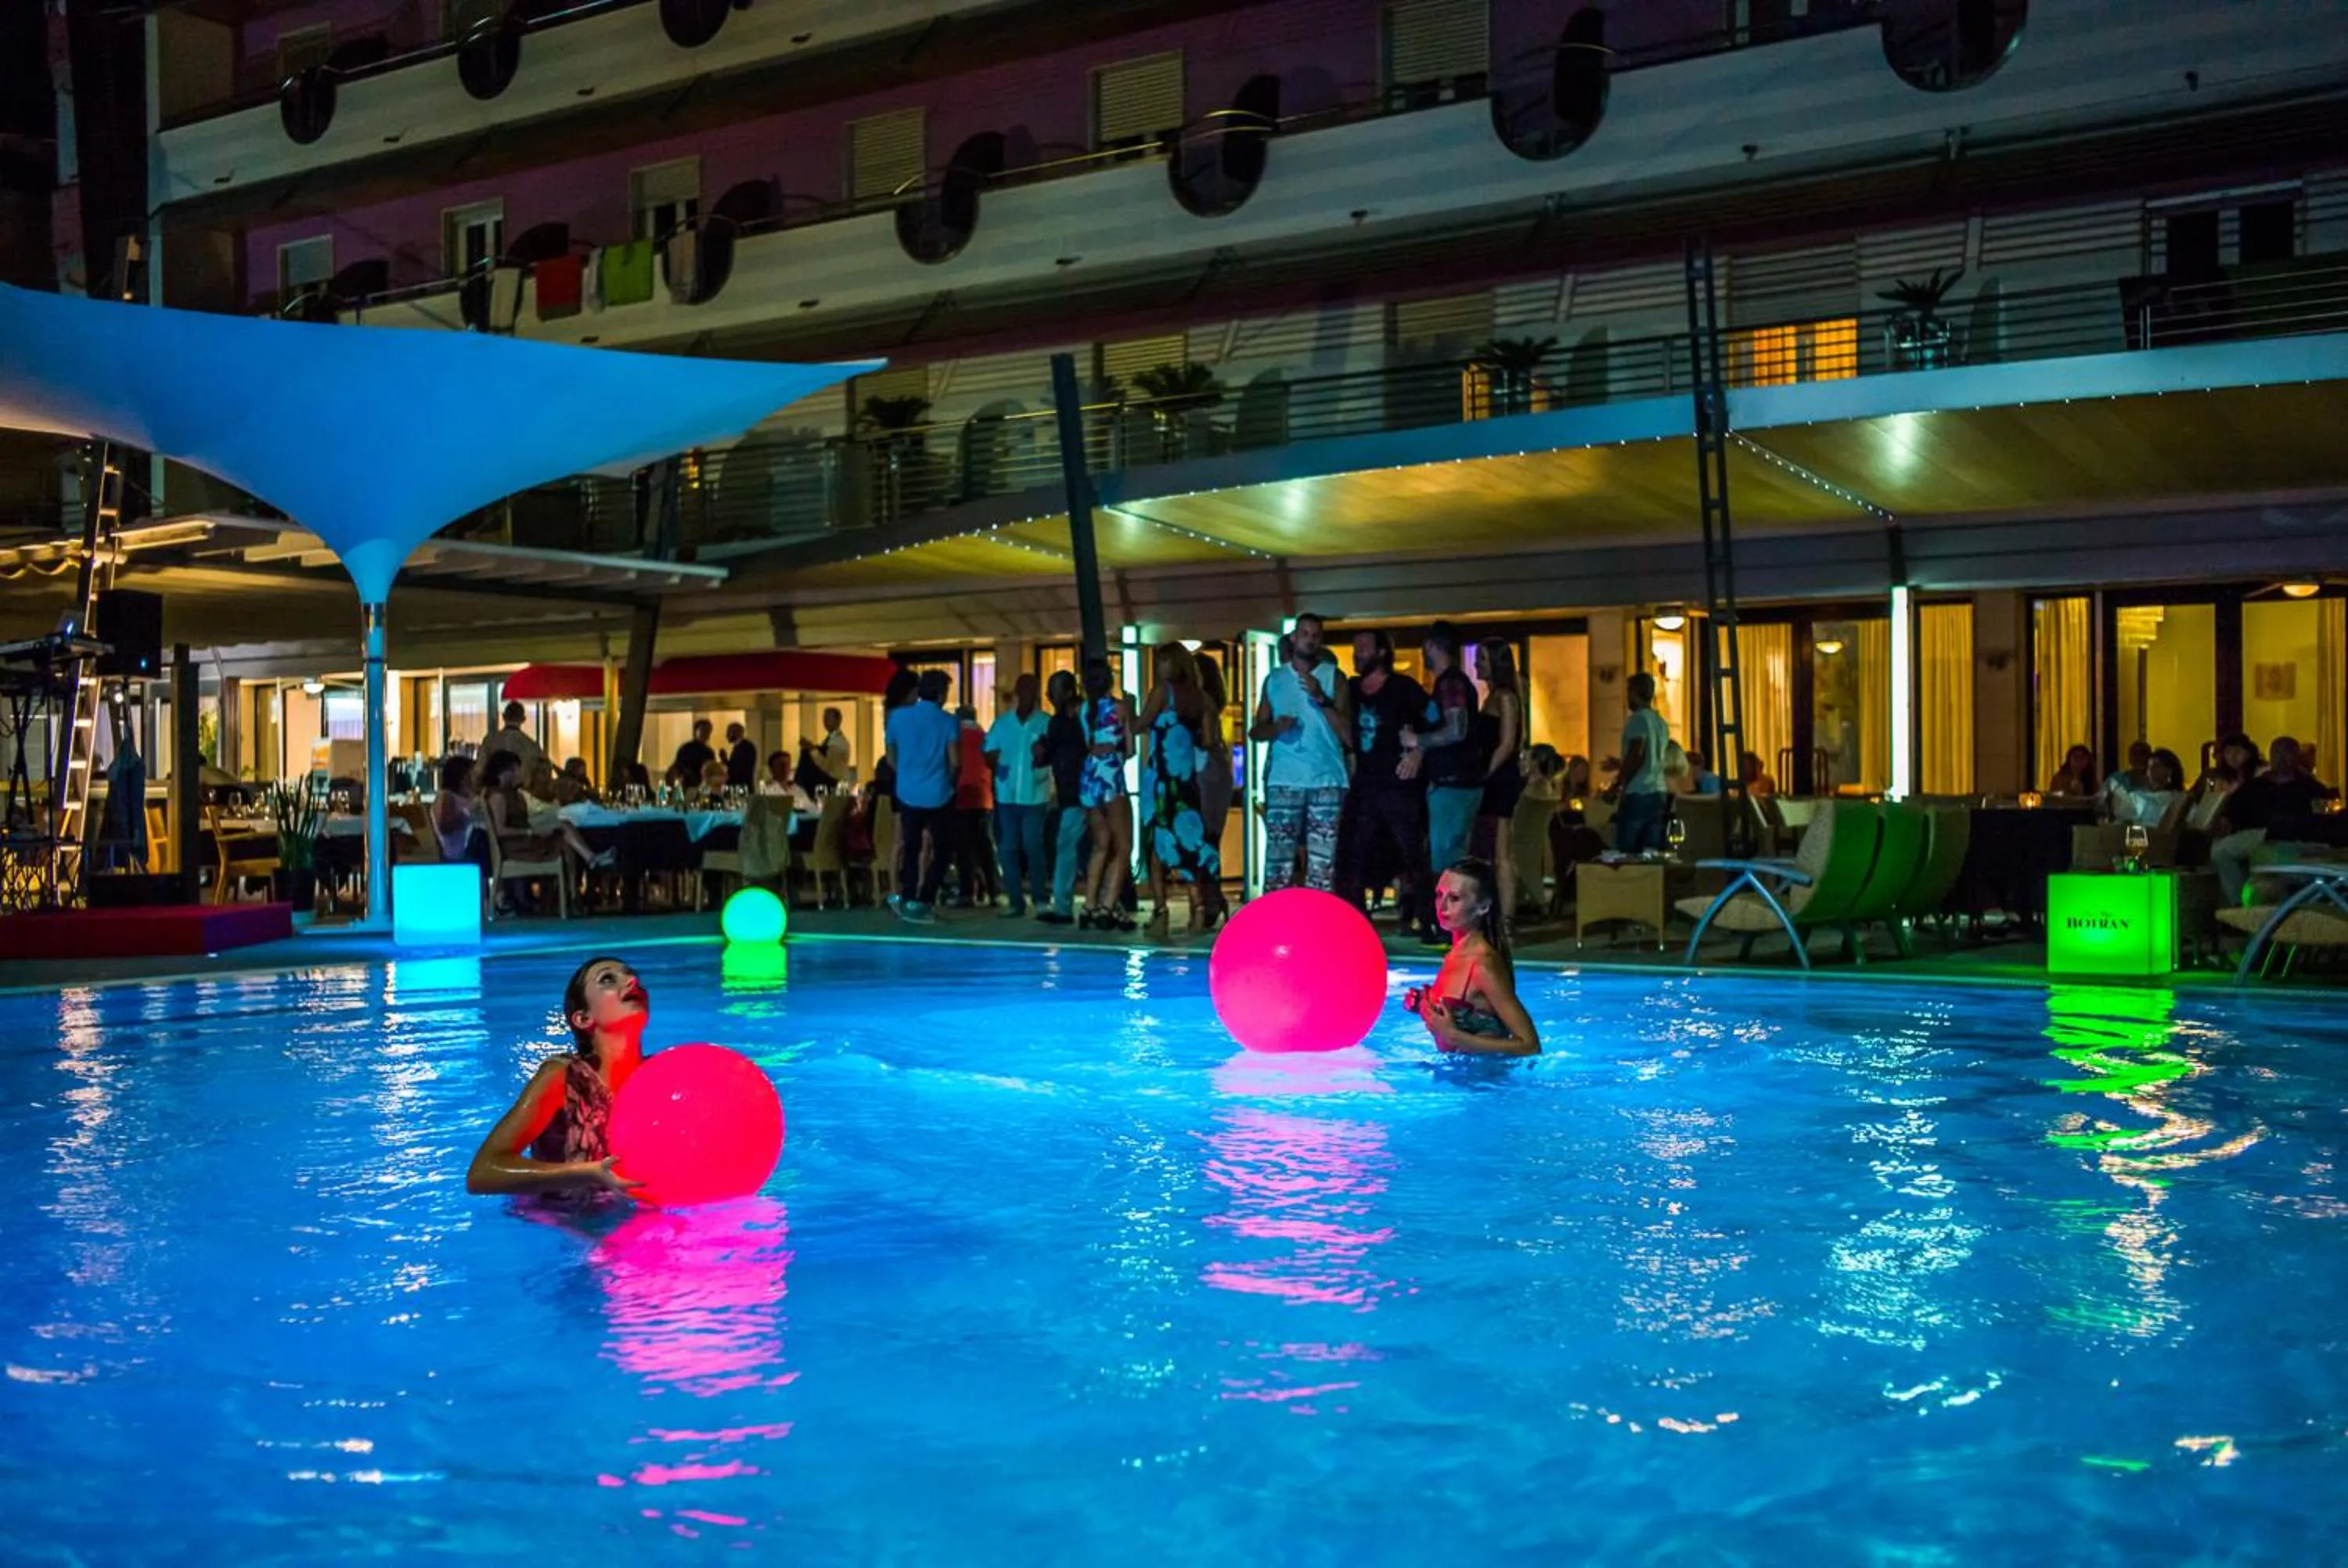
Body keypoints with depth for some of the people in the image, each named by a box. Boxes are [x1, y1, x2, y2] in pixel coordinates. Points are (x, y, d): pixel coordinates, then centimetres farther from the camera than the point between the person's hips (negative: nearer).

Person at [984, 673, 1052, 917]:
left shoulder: (1046, 723, -2)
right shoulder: (1001, 722, 8)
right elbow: (988, 755, 12)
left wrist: (1045, 754, -24)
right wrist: (995, 760, -7)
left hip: (1035, 795, -3)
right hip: (1006, 795, 3)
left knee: (1032, 846, -7)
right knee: (1008, 848, 4)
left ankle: (1040, 896, 10)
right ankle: (1016, 901, 10)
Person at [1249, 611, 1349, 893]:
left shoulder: (1333, 678, 7)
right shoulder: (1274, 679, 14)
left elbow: (1347, 733, -2)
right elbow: (1255, 731, 15)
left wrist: (1321, 698, -13)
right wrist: (1275, 728, -7)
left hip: (1326, 779, -1)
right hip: (1284, 780, 1)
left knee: (1322, 863, -3)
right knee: (1278, 859, -5)